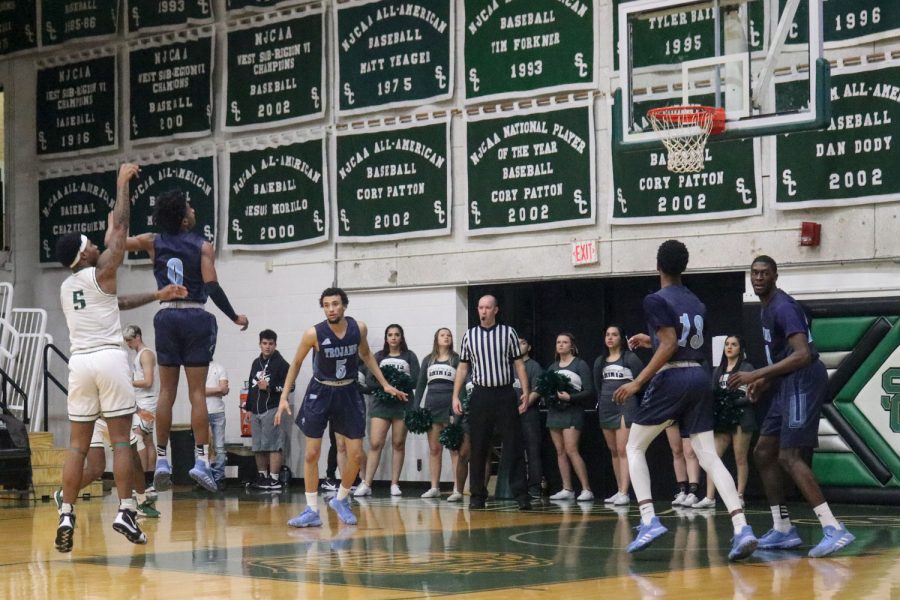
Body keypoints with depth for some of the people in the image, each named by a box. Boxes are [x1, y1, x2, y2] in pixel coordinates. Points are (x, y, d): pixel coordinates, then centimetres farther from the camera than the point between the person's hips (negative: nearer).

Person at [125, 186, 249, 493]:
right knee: (197, 392, -3)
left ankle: (162, 460, 4)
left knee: (166, 391, 7)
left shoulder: (153, 243, 5)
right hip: (196, 318, -3)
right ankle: (201, 460, -8)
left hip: (167, 316, 3)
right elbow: (212, 286, -13)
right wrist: (234, 317, -4)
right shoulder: (202, 246, -5)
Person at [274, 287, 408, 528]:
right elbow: (296, 364, -4)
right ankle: (312, 510, 7)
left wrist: (385, 385, 10)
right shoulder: (314, 334, -18)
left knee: (356, 454, 0)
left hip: (348, 392, 2)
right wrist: (284, 397, -8)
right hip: (320, 392, -2)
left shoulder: (359, 328, -11)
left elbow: (366, 355, 10)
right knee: (311, 454, -2)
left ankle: (341, 500, 23)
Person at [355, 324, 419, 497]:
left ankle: (395, 484, 5)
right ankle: (366, 484, -10)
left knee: (398, 444, 1)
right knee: (375, 444, -8)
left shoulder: (409, 356, 10)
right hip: (381, 403, 0)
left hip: (402, 404, 0)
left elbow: (415, 380, -1)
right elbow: (370, 382, 5)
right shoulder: (379, 357, 13)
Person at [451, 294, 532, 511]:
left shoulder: (508, 333, 3)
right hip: (480, 395, 2)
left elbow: (519, 364, 4)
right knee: (478, 448, 4)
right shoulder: (469, 336, 7)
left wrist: (526, 392, -5)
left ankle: (520, 494, -4)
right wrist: (455, 396, 3)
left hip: (505, 395, -2)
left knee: (513, 445, -4)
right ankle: (477, 495, 11)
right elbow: (462, 368, 11)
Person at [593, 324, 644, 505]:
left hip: (625, 407, -6)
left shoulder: (630, 358, -3)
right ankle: (619, 491, 14)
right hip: (606, 409, 6)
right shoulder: (600, 361, 13)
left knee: (623, 451, -12)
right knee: (613, 452, 9)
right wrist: (600, 405, 15)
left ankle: (624, 493, -17)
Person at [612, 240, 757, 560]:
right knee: (709, 456, 1)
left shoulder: (656, 300, -5)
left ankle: (649, 520, -5)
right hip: (700, 378, 6)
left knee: (634, 448, 10)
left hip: (671, 379, -6)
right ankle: (742, 528, -15)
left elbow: (670, 345, -15)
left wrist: (638, 382, -14)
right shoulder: (696, 303, 18)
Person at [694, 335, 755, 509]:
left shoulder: (746, 368, 1)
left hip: (741, 418, -5)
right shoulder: (719, 371, 17)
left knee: (740, 459, 0)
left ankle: (739, 496, 6)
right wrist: (714, 401, 1)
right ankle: (709, 497, -5)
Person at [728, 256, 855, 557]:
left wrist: (756, 375, -27)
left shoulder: (783, 306, -15)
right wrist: (766, 380, 17)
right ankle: (783, 529, 16)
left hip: (803, 382, -10)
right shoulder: (766, 308, 17)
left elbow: (803, 355, -26)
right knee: (763, 452, 11)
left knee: (789, 457, -16)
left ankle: (834, 529, -20)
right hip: (787, 385, 10)